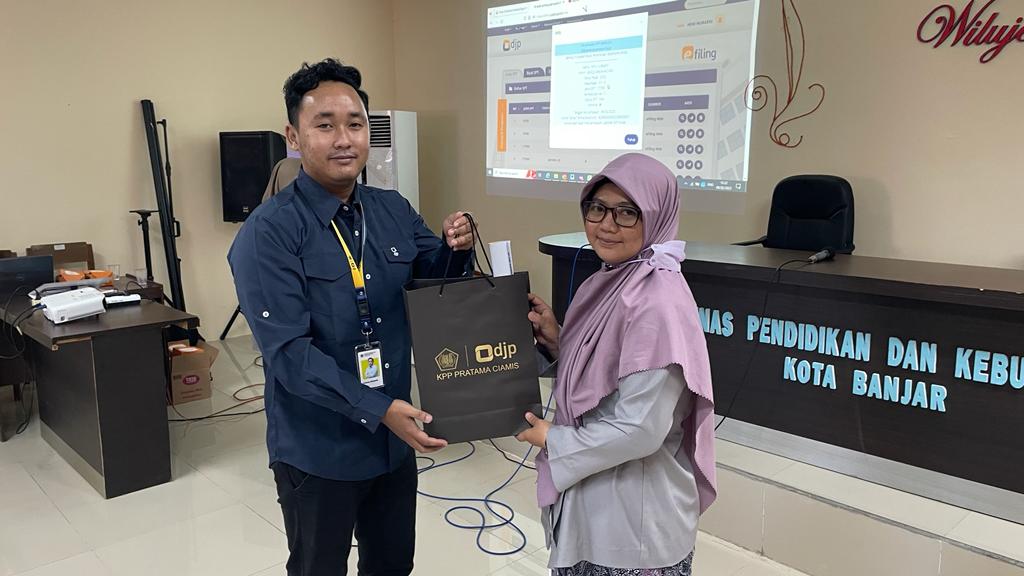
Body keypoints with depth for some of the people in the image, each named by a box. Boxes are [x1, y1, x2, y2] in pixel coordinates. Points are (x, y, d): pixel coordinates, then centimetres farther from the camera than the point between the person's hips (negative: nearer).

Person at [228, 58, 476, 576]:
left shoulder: (394, 211, 0)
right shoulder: (268, 233, -17)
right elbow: (288, 352, -23)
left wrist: (456, 251, -11)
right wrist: (378, 410, -28)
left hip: (394, 439, 5)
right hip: (318, 451, -5)